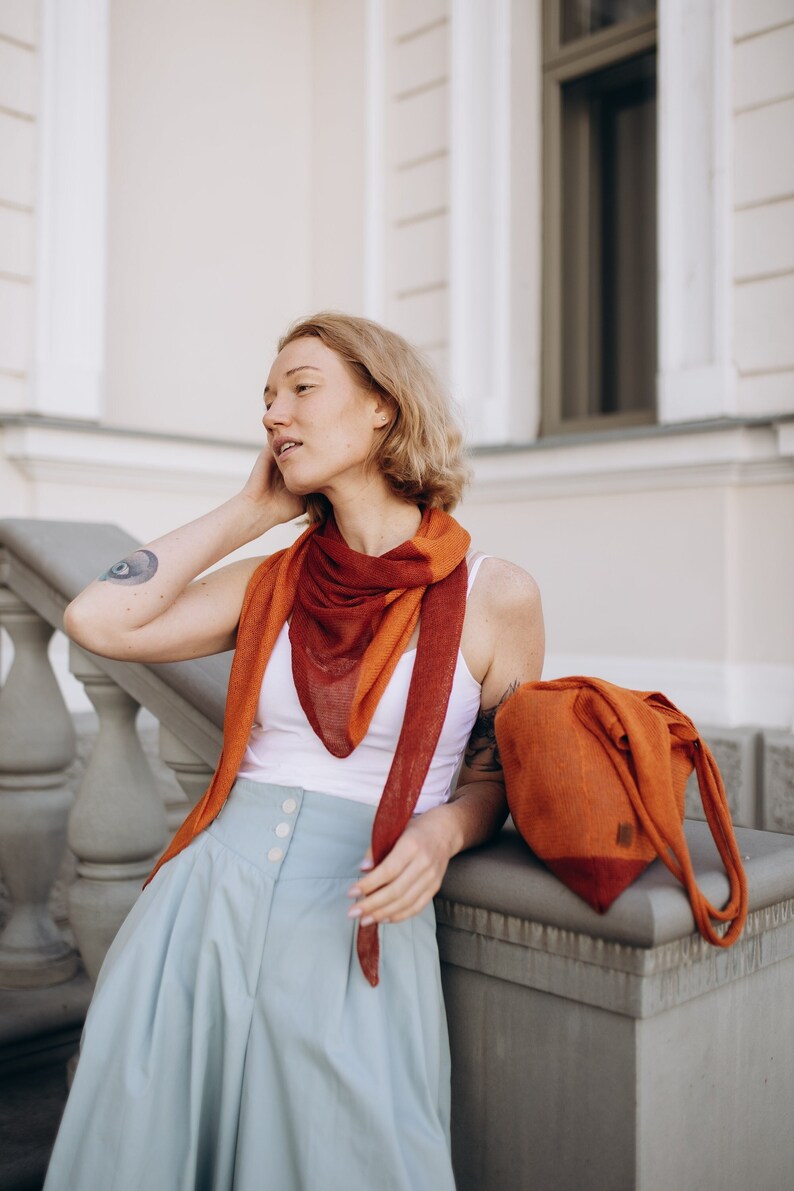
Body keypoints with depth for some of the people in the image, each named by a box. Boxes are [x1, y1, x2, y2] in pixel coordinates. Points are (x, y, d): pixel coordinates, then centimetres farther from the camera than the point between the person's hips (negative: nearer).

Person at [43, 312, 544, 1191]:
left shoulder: (495, 597, -2)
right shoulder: (271, 582, 7)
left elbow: (496, 776, 9)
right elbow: (99, 621, -6)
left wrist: (442, 832, -15)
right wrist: (250, 510, 2)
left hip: (353, 924, -2)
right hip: (205, 900, 3)